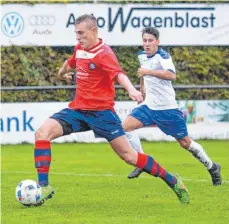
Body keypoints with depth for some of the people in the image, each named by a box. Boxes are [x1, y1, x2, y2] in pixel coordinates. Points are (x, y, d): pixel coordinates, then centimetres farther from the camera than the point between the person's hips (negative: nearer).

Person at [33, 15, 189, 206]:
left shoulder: (103, 53, -15)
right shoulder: (79, 49, 7)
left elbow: (119, 74, -33)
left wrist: (131, 89, -53)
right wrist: (62, 73, 53)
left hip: (101, 111, -6)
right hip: (78, 109, 6)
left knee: (128, 155, -8)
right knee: (43, 133, -15)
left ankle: (173, 181, 9)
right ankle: (44, 187, -14)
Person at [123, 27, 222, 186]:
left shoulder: (162, 55, -17)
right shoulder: (142, 56, 5)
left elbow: (171, 75, -36)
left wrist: (148, 72, -40)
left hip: (167, 108, -6)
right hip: (149, 106, 6)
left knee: (185, 143, 0)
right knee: (125, 126, -12)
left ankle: (212, 167, 21)